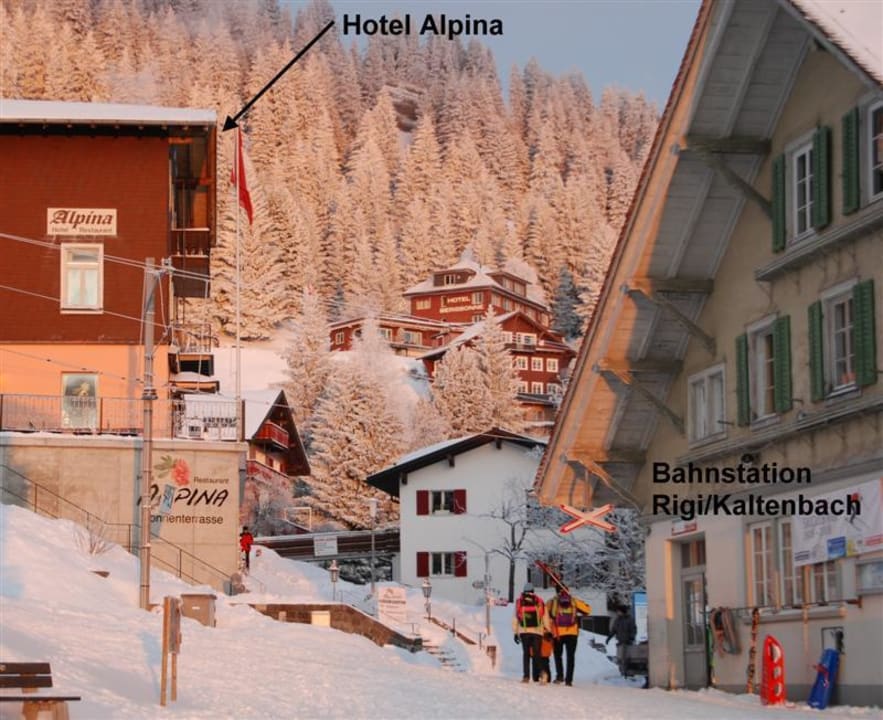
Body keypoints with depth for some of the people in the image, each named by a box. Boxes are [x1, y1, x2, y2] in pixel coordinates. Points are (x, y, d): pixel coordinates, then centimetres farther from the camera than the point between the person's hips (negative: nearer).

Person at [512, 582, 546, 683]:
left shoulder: (519, 602, 6)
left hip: (524, 632, 0)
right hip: (537, 631, 0)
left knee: (526, 653, 3)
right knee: (536, 654, 3)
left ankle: (526, 675, -3)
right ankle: (536, 676, 3)